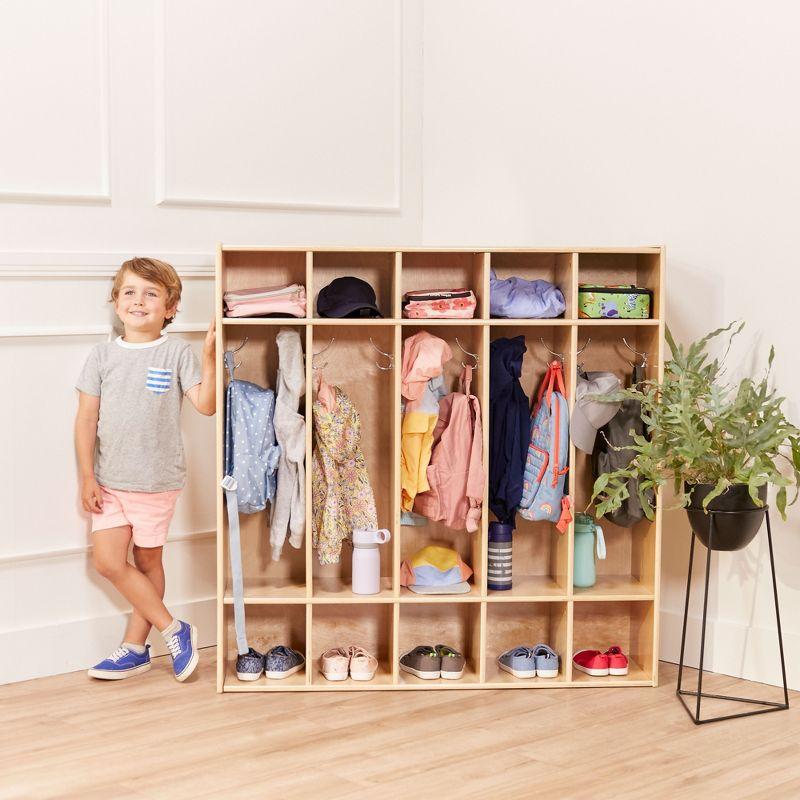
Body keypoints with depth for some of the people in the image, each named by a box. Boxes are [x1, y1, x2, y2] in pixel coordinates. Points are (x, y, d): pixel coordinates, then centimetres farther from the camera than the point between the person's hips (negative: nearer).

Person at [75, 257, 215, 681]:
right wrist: (87, 477, -3)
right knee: (108, 561, -3)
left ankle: (135, 646, 21)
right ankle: (174, 630, 10)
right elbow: (86, 417, 2)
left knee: (147, 561, 7)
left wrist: (208, 358, -24)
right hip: (110, 481, 3)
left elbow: (206, 404, -12)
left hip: (157, 480, -3)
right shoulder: (103, 355, 2)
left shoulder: (177, 353, -4)